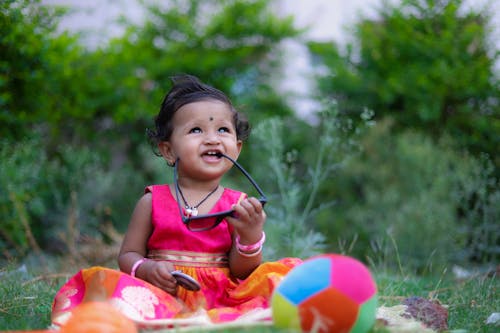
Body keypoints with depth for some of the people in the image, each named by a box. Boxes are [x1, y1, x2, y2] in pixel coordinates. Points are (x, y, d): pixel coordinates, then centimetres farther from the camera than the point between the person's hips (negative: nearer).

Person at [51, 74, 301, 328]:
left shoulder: (239, 205, 7)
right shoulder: (153, 201, 8)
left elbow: (242, 273, 3)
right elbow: (128, 256, 11)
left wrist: (251, 236, -17)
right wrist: (148, 269, -12)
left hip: (220, 297, 1)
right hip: (162, 295, 0)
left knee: (277, 276, -28)